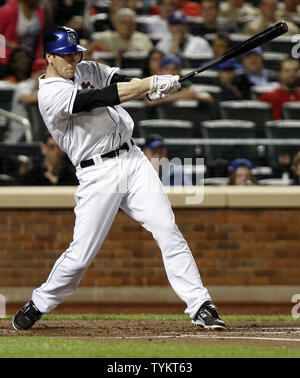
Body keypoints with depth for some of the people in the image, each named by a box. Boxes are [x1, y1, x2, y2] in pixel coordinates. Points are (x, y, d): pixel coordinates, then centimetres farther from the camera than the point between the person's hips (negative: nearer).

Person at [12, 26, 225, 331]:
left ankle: (200, 307, -6)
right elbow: (100, 98, -22)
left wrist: (153, 87, -22)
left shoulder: (88, 70, 13)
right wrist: (153, 83, -22)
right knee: (81, 255, -5)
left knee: (168, 232, -6)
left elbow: (121, 82, 1)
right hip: (97, 175, -6)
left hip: (133, 159, 6)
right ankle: (39, 304, 19)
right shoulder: (51, 94, -12)